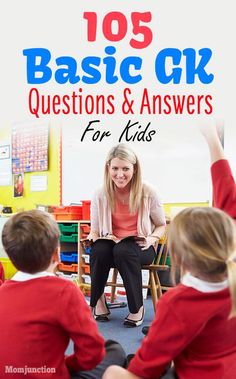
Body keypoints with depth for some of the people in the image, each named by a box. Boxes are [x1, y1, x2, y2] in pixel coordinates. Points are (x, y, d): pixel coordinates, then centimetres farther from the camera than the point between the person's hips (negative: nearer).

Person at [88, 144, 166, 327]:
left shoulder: (147, 192, -6)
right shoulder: (100, 195, -3)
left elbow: (161, 226, 6)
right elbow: (94, 231, 6)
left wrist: (152, 238, -15)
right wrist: (93, 239, -17)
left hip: (139, 247, -1)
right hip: (111, 243, 2)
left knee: (123, 250, -37)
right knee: (99, 249, -35)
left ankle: (137, 307, -18)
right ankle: (98, 301, -11)